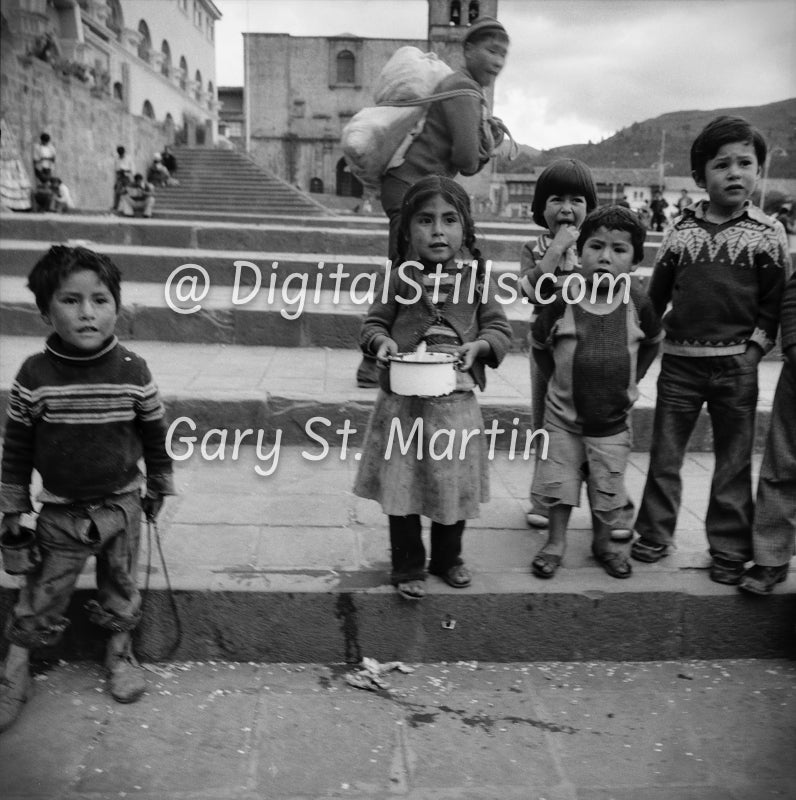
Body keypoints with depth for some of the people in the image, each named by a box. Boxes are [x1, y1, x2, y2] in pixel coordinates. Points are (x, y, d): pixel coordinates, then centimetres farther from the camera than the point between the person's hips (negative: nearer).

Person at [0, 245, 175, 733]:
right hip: (61, 511, 0)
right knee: (43, 597, 10)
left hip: (122, 505, 1)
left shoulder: (133, 371, -12)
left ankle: (120, 651, 39)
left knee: (121, 587, 16)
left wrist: (159, 487, 9)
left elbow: (155, 435, 1)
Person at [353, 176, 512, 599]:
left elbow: (500, 328, 4)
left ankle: (447, 557, 36)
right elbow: (373, 322, 5)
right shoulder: (401, 279, -2)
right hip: (403, 400, -1)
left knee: (454, 484, 13)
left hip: (456, 401, 1)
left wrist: (479, 345, -16)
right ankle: (408, 566, 25)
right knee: (401, 485, 6)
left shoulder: (475, 279, 0)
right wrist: (381, 340, -16)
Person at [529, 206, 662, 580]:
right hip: (564, 416, 0)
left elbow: (652, 342, 11)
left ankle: (606, 543, 34)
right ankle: (555, 542, 27)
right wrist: (560, 378, 2)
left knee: (608, 491, 12)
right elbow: (539, 345, 5)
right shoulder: (562, 301, -12)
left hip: (613, 420, 1)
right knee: (558, 483, 8)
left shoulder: (637, 304, -9)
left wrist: (631, 379, 8)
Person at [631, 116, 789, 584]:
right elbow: (656, 294, 9)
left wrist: (755, 348, -7)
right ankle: (655, 534, 25)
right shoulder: (682, 229, 4)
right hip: (679, 360, 2)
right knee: (664, 453, 9)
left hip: (736, 365, -1)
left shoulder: (768, 232, 0)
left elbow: (774, 302, 1)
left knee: (734, 461, 8)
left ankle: (730, 550, 21)